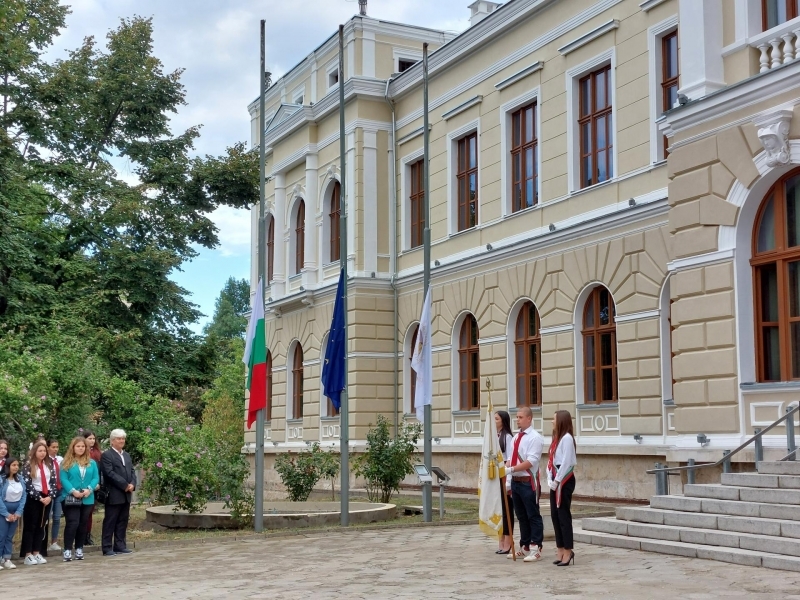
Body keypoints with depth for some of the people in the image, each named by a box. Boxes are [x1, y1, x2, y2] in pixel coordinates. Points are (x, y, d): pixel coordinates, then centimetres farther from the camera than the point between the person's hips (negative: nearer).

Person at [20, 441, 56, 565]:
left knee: (41, 526, 8)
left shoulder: (48, 466, 11)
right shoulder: (28, 467, -6)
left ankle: (36, 553, 14)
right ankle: (28, 555, 1)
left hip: (47, 499, 5)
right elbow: (27, 485, -14)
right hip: (33, 499, -5)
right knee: (30, 526, -1)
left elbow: (53, 482, 7)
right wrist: (39, 497, -16)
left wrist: (50, 496, -8)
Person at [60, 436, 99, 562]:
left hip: (87, 499, 4)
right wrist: (73, 491, -20)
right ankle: (67, 550, -6)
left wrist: (89, 489, -14)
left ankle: (79, 549, 18)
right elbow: (63, 479, -8)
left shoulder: (91, 463, 9)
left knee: (83, 524, 9)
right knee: (73, 523, -11)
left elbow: (96, 478, 4)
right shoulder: (66, 463, 0)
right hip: (71, 498, -4)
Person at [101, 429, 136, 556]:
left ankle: (120, 546, 16)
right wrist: (125, 485, -16)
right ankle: (107, 548, 1)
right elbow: (110, 473, -16)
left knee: (123, 521, 10)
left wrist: (132, 484, -5)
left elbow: (132, 471, 15)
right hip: (114, 494, -7)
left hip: (126, 494, 7)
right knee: (110, 522, -3)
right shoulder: (107, 455, -6)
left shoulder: (127, 455, 19)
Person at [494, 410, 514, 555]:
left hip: (504, 475, -7)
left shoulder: (507, 437, -10)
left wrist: (508, 482, -16)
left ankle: (507, 543, 5)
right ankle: (501, 541, 17)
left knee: (506, 508, 0)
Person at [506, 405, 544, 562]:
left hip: (528, 482, -8)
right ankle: (524, 548, 25)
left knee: (533, 516, -1)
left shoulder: (534, 438, -11)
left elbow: (531, 462, -20)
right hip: (516, 482, 8)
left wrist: (511, 469, -23)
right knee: (521, 516, 15)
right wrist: (507, 477, 5)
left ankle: (536, 550, 4)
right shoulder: (516, 437, 14)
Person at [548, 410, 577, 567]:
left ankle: (568, 551, -2)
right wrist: (550, 479, 1)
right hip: (556, 480, 9)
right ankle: (561, 550, 15)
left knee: (563, 515, -7)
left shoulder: (567, 438, -11)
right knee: (555, 515, 9)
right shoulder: (556, 438, 16)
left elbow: (566, 462, -17)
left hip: (564, 480, -9)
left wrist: (557, 481, -15)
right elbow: (551, 461, 13)